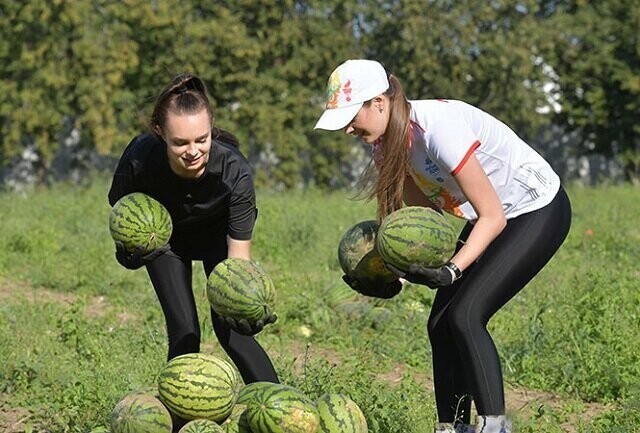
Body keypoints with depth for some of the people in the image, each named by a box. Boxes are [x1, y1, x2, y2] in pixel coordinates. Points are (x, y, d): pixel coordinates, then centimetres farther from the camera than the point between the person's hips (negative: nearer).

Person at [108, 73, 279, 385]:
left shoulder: (234, 170, -38)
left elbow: (238, 258, -34)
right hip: (164, 238, 1)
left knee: (229, 327, -11)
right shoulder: (140, 158, -36)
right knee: (184, 333, -8)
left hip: (218, 234, -1)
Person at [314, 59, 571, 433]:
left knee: (465, 315, -21)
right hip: (490, 215, 9)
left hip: (538, 211, -9)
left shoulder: (437, 127, -32)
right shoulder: (389, 139, -6)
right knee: (441, 323, 0)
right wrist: (394, 267, -12)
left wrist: (452, 271, -39)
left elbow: (493, 217, -29)